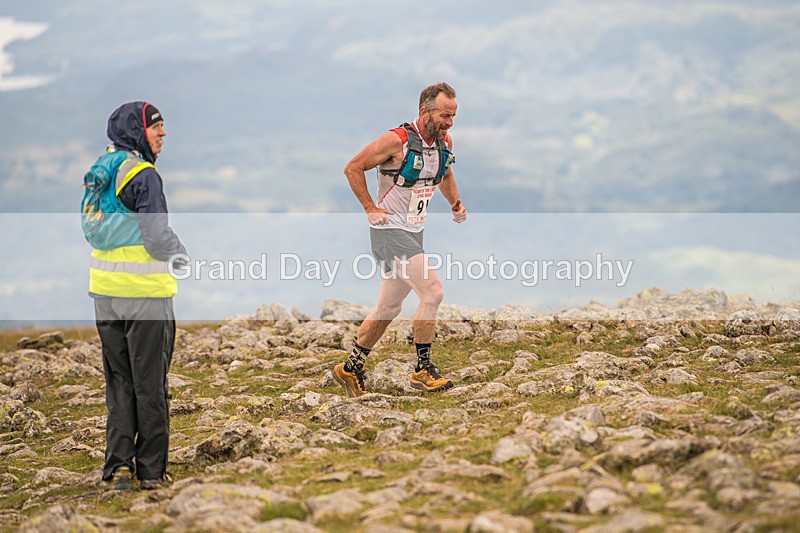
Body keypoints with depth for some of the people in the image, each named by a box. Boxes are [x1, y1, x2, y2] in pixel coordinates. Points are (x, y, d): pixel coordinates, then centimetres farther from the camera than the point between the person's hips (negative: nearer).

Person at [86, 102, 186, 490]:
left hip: (105, 290, 7)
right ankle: (151, 470, 8)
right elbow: (158, 239, -18)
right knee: (150, 385, 3)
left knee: (119, 382, 13)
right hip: (145, 291, -7)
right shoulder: (144, 176, -15)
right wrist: (181, 252, 1)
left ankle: (119, 464, 7)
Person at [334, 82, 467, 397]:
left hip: (413, 232, 8)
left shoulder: (445, 142, 4)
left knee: (389, 309, 14)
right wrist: (370, 208, -12)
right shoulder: (397, 140, -18)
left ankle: (351, 369, 27)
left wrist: (455, 203, 10)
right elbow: (353, 168, -10)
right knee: (433, 292, -19)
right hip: (389, 230, -8)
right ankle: (423, 369, -9)